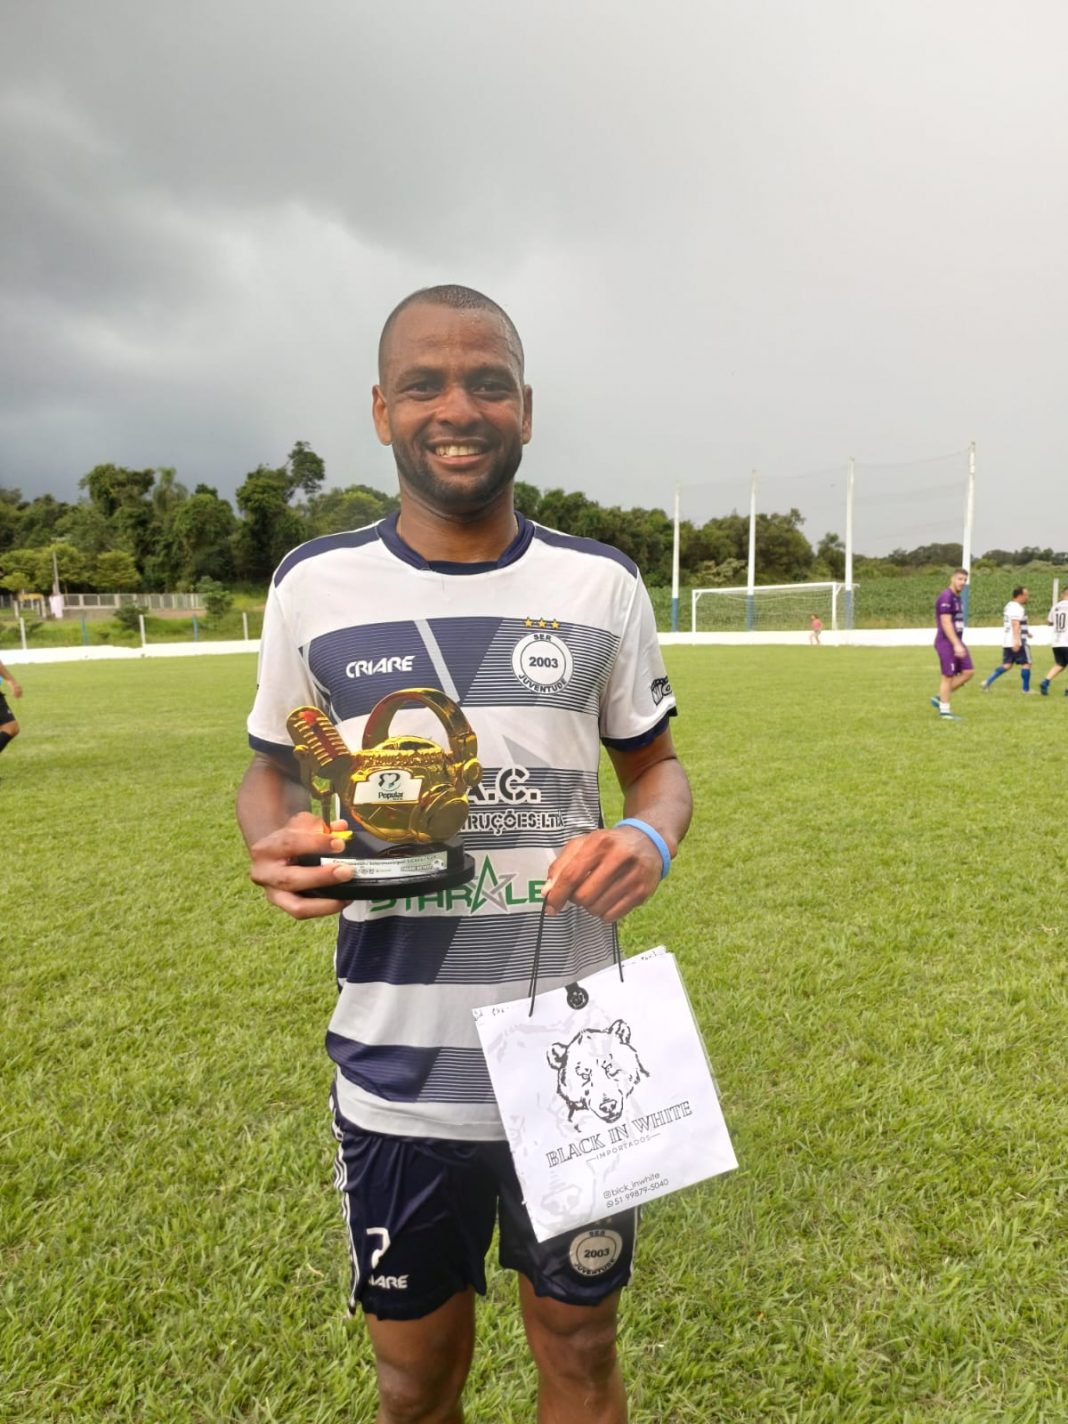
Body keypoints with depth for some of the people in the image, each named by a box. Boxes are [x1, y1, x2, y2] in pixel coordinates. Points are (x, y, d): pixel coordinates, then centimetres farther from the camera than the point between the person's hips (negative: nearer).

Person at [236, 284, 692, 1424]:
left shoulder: (600, 585, -2)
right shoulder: (315, 584, -3)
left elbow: (656, 762, 8)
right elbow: (271, 770, 7)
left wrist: (652, 839, -14)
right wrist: (276, 843, -15)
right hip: (395, 1073, 0)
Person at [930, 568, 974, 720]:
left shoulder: (957, 598, 16)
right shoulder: (946, 597, -14)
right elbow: (946, 623, -21)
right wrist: (956, 644, -26)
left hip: (957, 642, 9)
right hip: (947, 643, -9)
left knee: (968, 672, 5)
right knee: (948, 676, -3)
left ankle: (940, 699, 13)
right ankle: (944, 711, 6)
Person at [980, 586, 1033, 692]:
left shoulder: (1009, 605, 17)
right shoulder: (1017, 608, -14)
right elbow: (1015, 624, -26)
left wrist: (1025, 632, 37)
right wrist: (1017, 641, -33)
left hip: (1007, 641, 9)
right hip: (1018, 642, -9)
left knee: (1007, 665, 10)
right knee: (1026, 663, 2)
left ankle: (987, 682, -3)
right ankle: (1026, 689, 8)